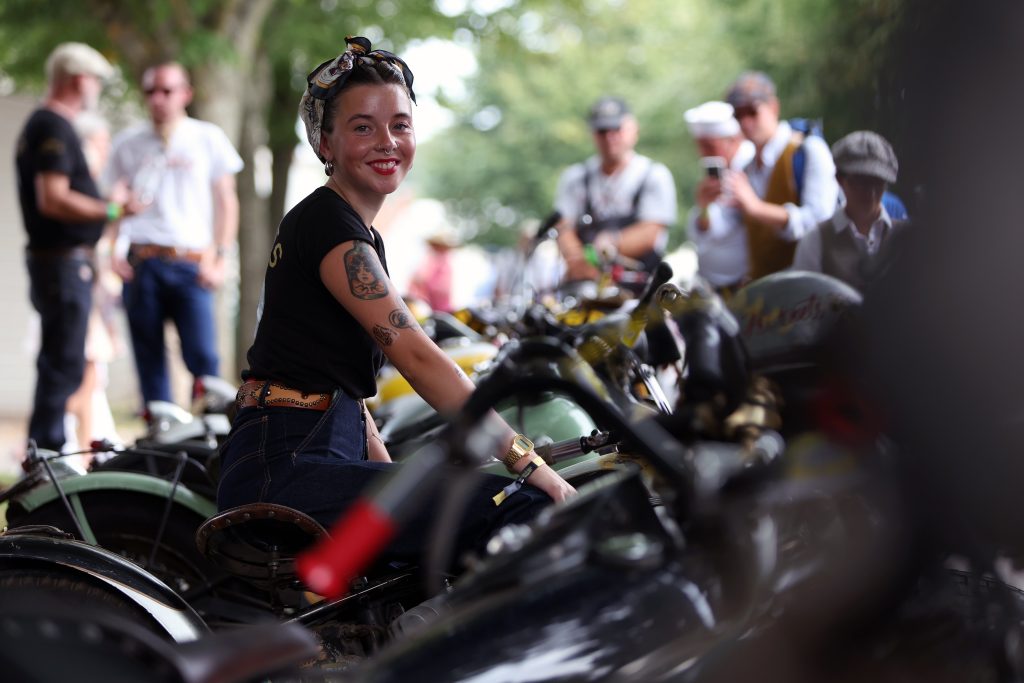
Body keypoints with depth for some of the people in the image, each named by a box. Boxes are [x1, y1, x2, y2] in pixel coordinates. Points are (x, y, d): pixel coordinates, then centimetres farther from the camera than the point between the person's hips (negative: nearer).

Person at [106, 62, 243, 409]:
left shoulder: (208, 138, 9)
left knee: (202, 355, -12)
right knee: (149, 360, 3)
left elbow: (226, 201, 9)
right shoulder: (128, 143, 13)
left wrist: (219, 259, -1)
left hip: (190, 264, -2)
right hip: (141, 263, 2)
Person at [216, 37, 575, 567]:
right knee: (527, 510, -23)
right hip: (285, 469, -10)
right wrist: (527, 459, -22)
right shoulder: (327, 222, -10)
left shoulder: (361, 235, 21)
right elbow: (414, 355, -19)